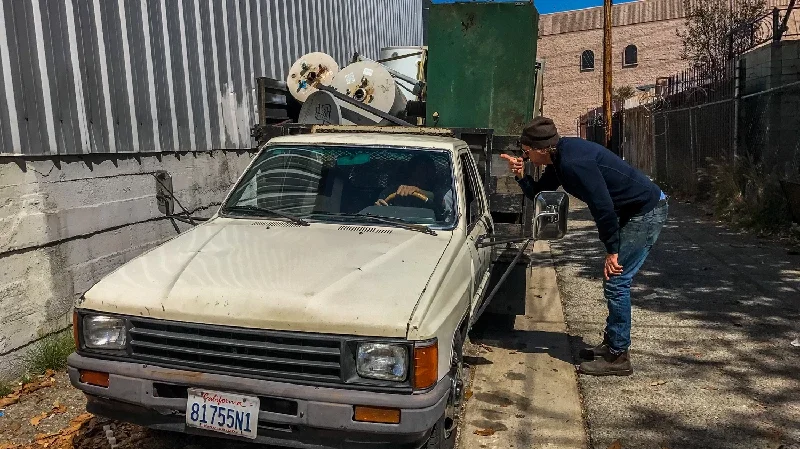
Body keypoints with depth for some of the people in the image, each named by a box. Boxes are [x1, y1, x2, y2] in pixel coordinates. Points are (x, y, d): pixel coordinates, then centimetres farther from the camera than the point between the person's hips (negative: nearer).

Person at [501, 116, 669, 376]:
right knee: (614, 283, 15)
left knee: (616, 283, -8)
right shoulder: (562, 157, 5)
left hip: (647, 212, -10)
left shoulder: (575, 162, -26)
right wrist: (520, 175, -3)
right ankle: (611, 343, 26)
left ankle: (618, 357, 2)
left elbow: (603, 207, -26)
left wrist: (612, 251, -18)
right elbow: (538, 192, 15)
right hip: (636, 212, 10)